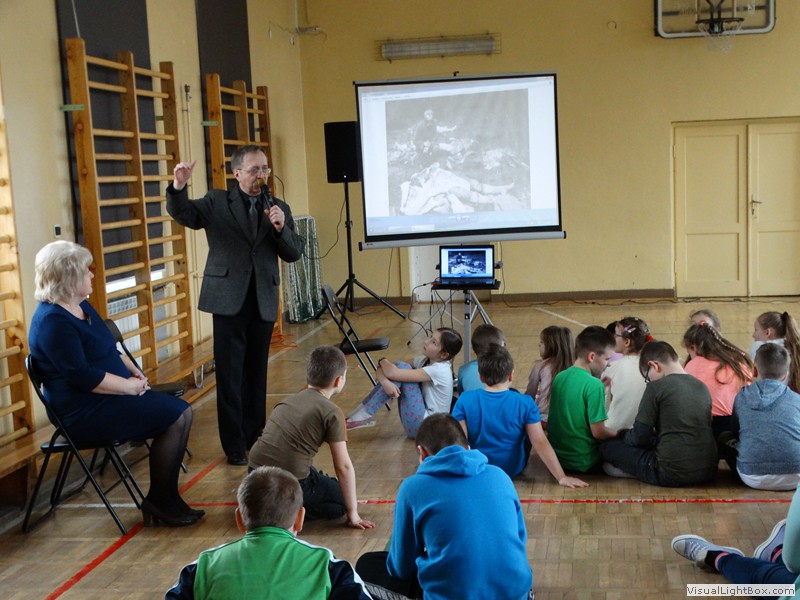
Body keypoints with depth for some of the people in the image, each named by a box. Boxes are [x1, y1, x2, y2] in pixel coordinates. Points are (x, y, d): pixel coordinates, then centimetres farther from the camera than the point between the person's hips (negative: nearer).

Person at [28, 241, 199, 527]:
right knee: (175, 416, -17)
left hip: (110, 398, 10)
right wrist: (129, 385, -15)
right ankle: (160, 502, -3)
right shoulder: (53, 321, -19)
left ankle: (163, 500, 1)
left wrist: (134, 371, 5)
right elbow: (83, 377, -24)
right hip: (85, 414, -10)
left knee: (182, 412, -3)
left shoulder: (81, 306, 13)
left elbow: (109, 349, 22)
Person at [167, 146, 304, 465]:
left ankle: (255, 437, 24)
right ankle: (234, 446, 7)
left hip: (263, 303, 3)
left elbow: (294, 253, 4)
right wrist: (178, 187, -27)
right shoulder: (217, 202, 4)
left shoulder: (278, 208, 10)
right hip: (229, 299, -3)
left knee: (256, 373, 12)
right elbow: (181, 213, -8)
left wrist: (281, 227, -14)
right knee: (230, 375, -1)